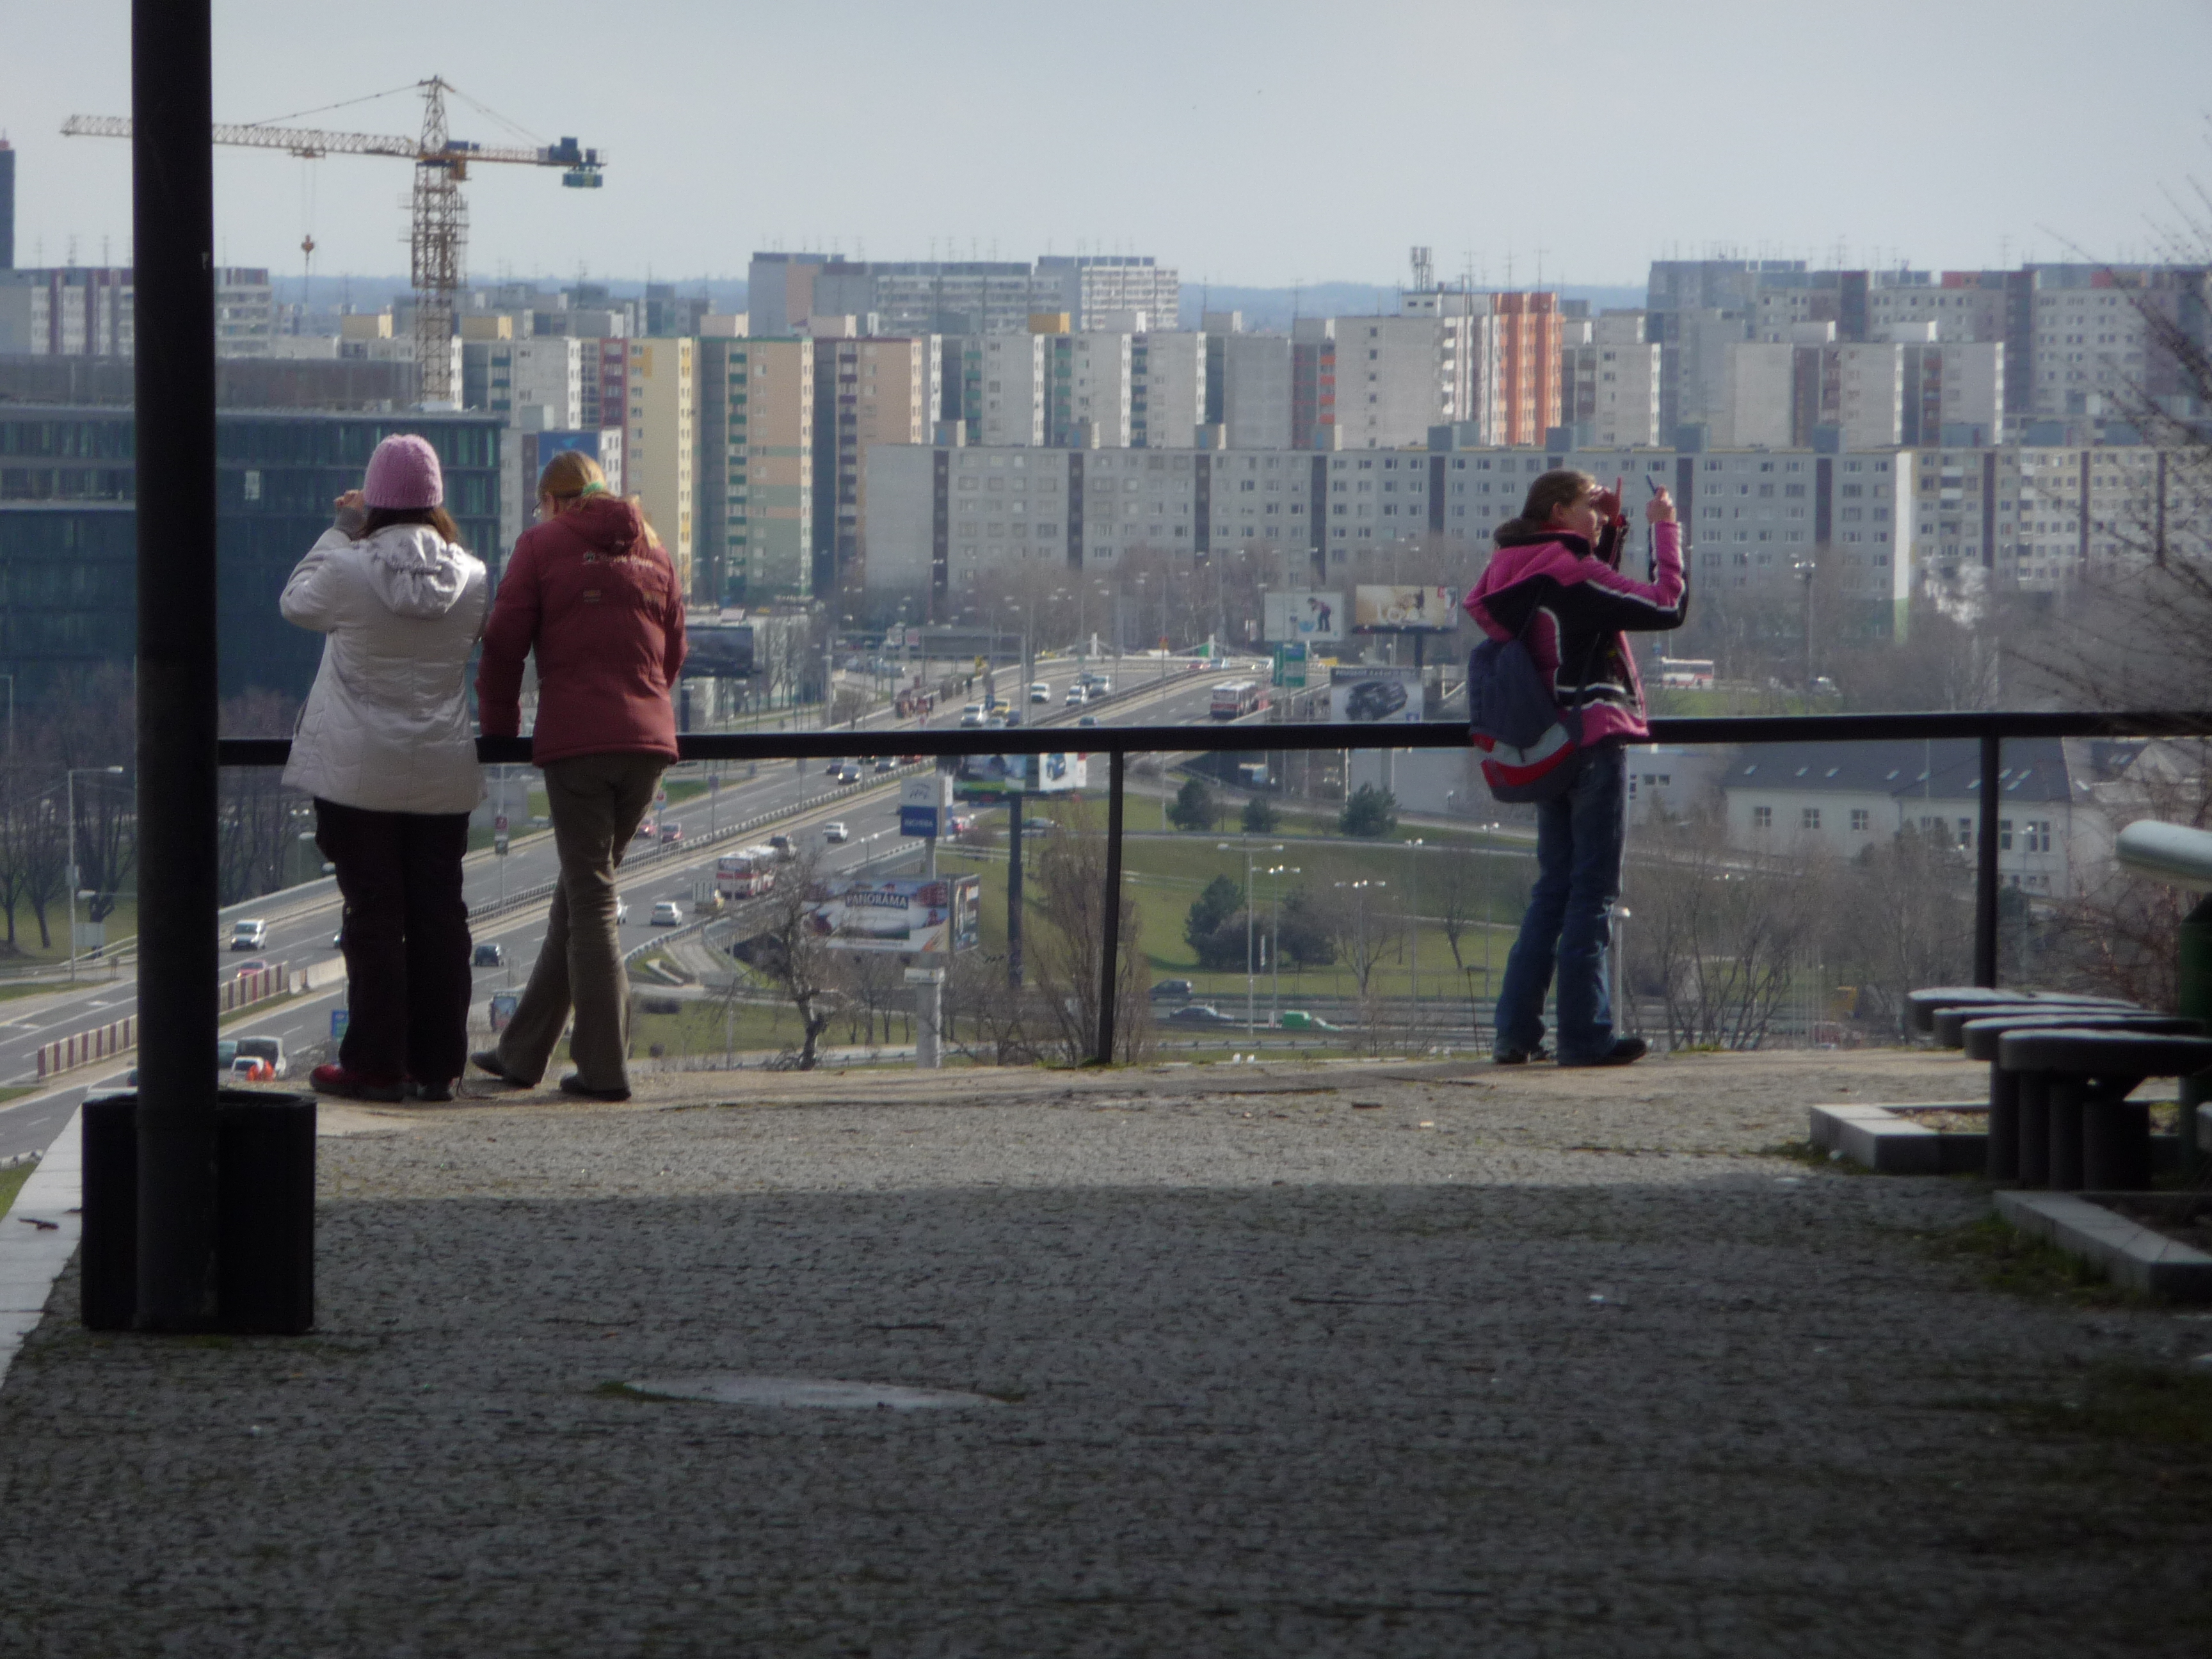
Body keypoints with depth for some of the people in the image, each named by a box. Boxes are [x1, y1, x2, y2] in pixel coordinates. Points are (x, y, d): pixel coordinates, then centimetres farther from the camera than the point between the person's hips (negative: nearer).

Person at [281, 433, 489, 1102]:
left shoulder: (348, 570, -13)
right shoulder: (470, 577, -3)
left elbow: (295, 600, 6)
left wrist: (342, 530, 12)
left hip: (358, 772, -3)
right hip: (443, 773, 3)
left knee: (374, 914, 1)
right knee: (439, 913, 7)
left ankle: (376, 1064, 2)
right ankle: (438, 1065, 10)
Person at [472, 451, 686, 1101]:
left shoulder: (542, 546, 2)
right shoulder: (651, 549, 15)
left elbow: (503, 645, -2)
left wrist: (499, 731, 11)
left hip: (576, 739, -5)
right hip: (649, 740, 5)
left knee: (591, 901, -2)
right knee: (581, 890, 14)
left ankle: (605, 1067, -5)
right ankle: (522, 1051, 21)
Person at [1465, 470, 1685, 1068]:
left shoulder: (1516, 572, 10)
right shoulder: (1570, 571, -14)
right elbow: (1668, 606, -15)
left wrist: (1614, 527, 19)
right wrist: (1665, 530, -5)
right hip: (1594, 740, -8)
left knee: (1553, 887, 15)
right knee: (1593, 890, -4)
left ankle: (1516, 1030, 11)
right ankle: (1584, 1035, -4)